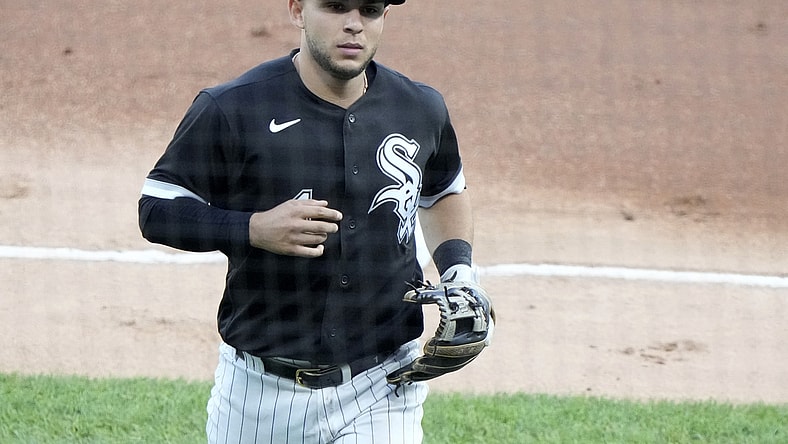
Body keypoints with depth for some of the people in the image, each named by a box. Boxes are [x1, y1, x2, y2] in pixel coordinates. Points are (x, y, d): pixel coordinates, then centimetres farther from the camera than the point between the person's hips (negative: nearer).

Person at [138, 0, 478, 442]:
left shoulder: (422, 109, 3)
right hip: (260, 389, -1)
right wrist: (254, 229, -21)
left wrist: (458, 270, 4)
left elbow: (444, 192, 22)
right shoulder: (232, 108, -10)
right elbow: (157, 210, -6)